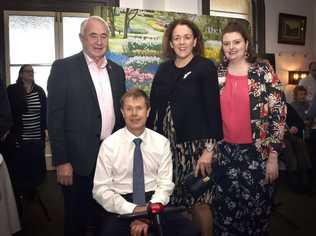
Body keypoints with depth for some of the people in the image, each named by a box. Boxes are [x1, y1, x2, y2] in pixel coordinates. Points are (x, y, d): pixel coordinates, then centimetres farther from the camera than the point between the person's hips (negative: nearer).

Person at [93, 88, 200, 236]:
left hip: (154, 203, 2)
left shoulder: (162, 143, 2)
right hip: (122, 207, -1)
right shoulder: (109, 145, -3)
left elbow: (165, 185, -1)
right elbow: (101, 189, -5)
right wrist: (132, 210, -17)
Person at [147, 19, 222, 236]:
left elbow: (213, 109, -8)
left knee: (198, 200, 3)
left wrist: (209, 149, -14)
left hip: (195, 143, -4)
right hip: (166, 142, 4)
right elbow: (154, 106, 11)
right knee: (172, 199, 9)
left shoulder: (206, 67, -2)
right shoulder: (164, 69, 11)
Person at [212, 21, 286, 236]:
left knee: (256, 208, 11)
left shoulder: (263, 72, -5)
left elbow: (279, 114, -6)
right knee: (225, 210, 13)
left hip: (257, 153, -2)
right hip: (225, 153, 3)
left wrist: (273, 156, -9)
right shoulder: (217, 74, 4)